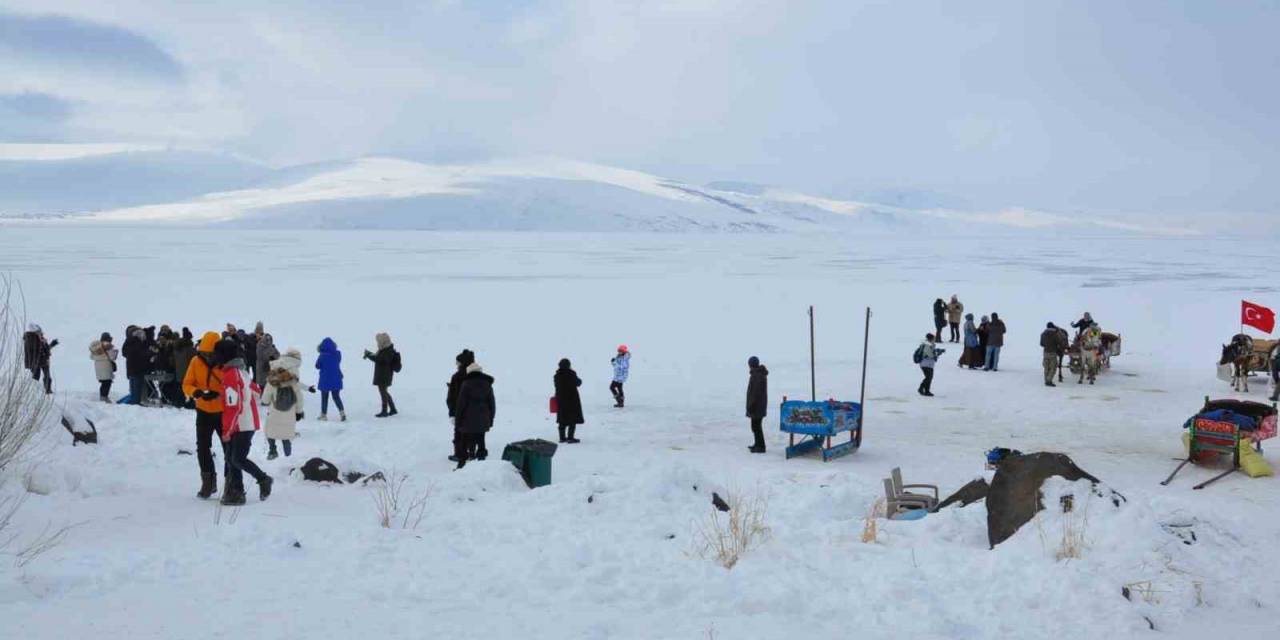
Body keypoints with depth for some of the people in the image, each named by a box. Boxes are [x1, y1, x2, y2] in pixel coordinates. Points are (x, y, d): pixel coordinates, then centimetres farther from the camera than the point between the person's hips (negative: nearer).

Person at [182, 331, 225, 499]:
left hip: (223, 411, -2)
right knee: (202, 447, 3)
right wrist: (196, 392, -27)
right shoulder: (196, 362, -7)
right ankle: (208, 482, 18)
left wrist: (217, 394, -33)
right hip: (204, 411, 3)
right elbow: (187, 384, -6)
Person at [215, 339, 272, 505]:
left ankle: (263, 479, 8)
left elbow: (233, 407, -21)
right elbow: (257, 394, 21)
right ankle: (236, 493, 10)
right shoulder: (242, 371, 11)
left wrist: (227, 431, -17)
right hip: (249, 422, 9)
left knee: (237, 459, -4)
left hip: (241, 426, -9)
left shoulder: (230, 375, -17)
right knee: (232, 458, 9)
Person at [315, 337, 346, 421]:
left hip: (325, 380, -3)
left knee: (324, 397, 12)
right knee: (336, 396, 13)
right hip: (336, 380, 3)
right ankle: (342, 412, -4)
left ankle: (324, 414, 17)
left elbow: (317, 366, -4)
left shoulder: (322, 355, -17)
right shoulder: (338, 354, -4)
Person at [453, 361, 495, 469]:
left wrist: (458, 420, -1)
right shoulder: (487, 384, 5)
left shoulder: (466, 384, -9)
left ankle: (462, 463, 4)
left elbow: (461, 404, -8)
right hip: (482, 422, 4)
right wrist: (490, 420, 16)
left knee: (464, 444, 5)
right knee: (480, 442, 11)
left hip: (468, 421, -4)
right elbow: (492, 404, 9)